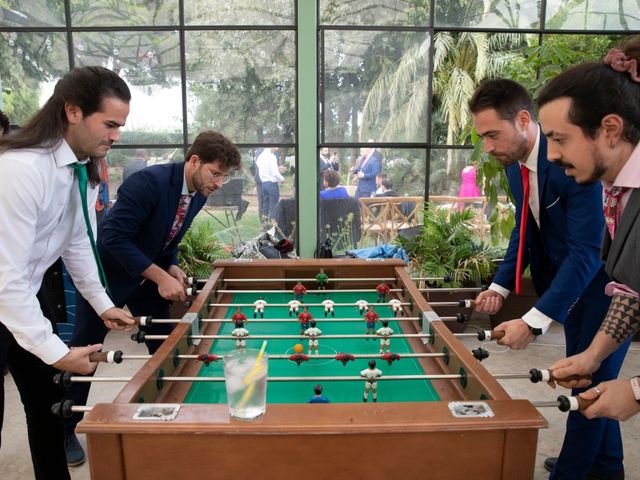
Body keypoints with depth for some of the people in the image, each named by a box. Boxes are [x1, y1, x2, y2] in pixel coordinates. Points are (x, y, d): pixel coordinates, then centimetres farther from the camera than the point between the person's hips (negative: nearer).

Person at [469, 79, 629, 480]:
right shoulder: (516, 165, -4)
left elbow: (586, 252, -33)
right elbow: (524, 231, 7)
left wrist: (533, 322, -36)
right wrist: (500, 286, -5)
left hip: (607, 281, -8)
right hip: (571, 280, 8)